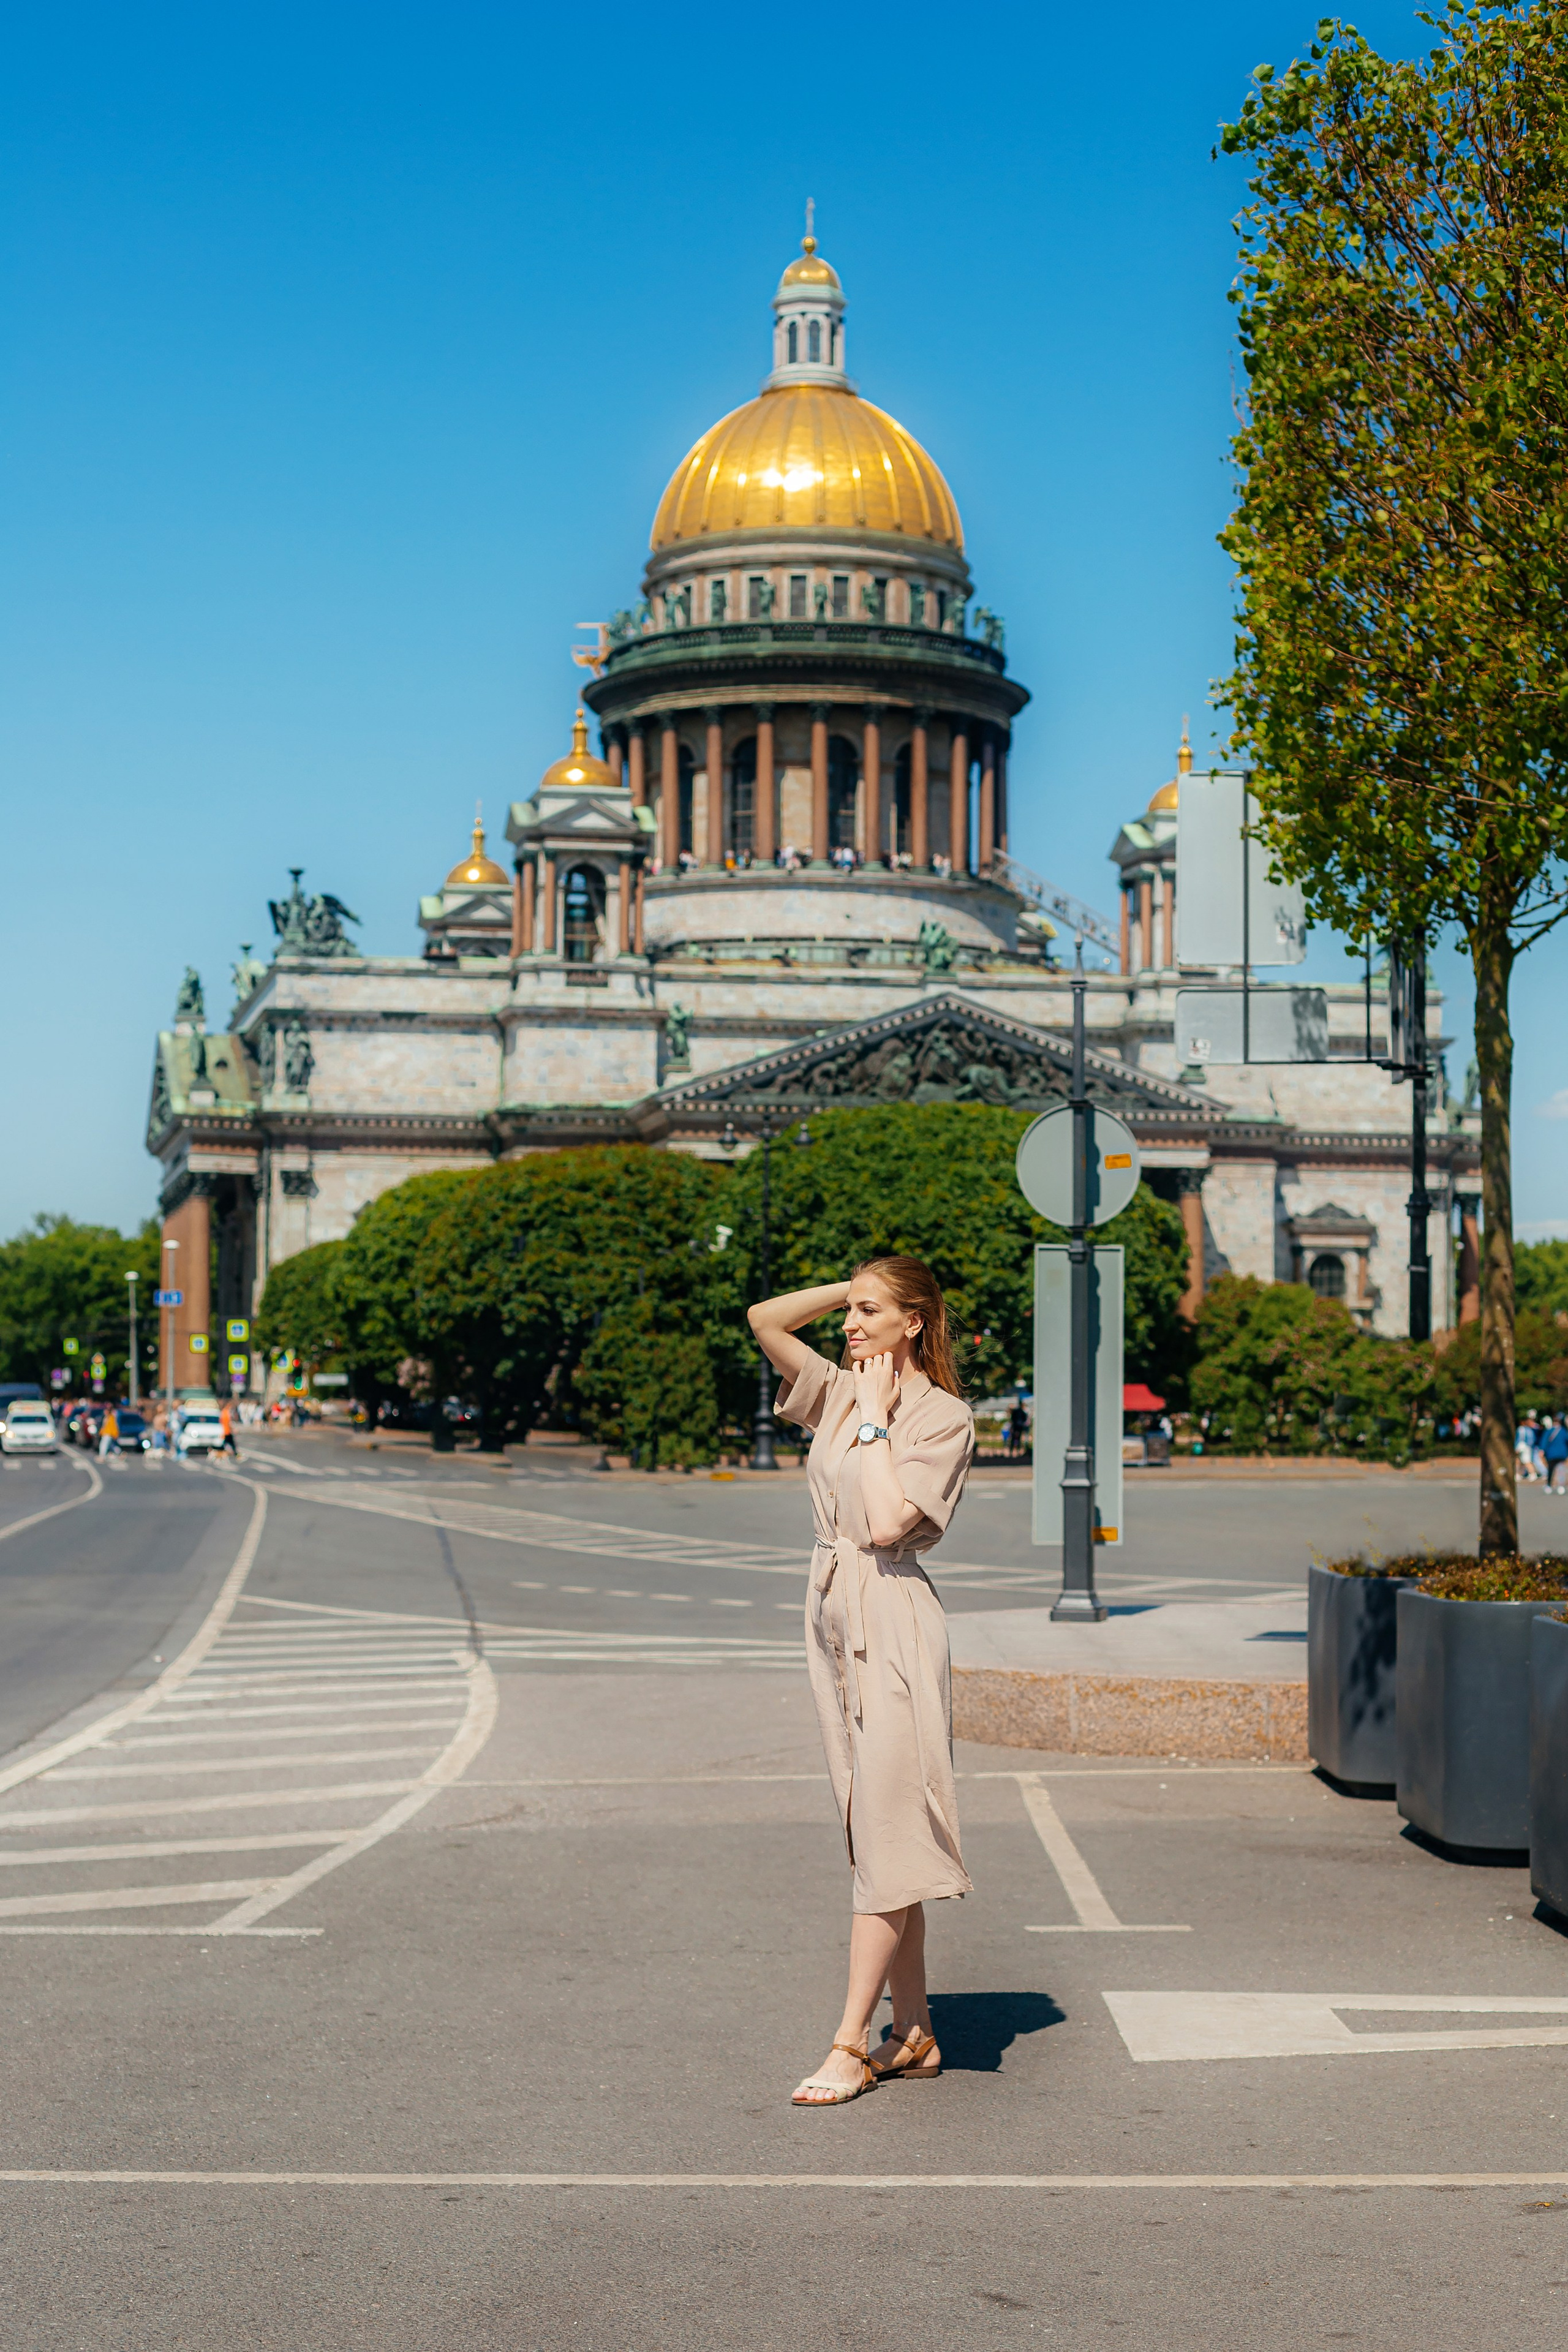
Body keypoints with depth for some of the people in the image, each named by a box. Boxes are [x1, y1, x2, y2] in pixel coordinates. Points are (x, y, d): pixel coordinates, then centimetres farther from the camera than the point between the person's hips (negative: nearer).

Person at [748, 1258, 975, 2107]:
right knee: (873, 1832, 10)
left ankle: (851, 2044, -6)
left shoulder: (943, 1417, -9)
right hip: (835, 1619, 8)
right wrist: (853, 1285, 6)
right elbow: (764, 1319, 6)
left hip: (895, 1624, -8)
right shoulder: (839, 1392, 11)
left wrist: (875, 1418, -12)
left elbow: (887, 1522, -19)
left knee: (885, 1833, -6)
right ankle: (914, 2032, 16)